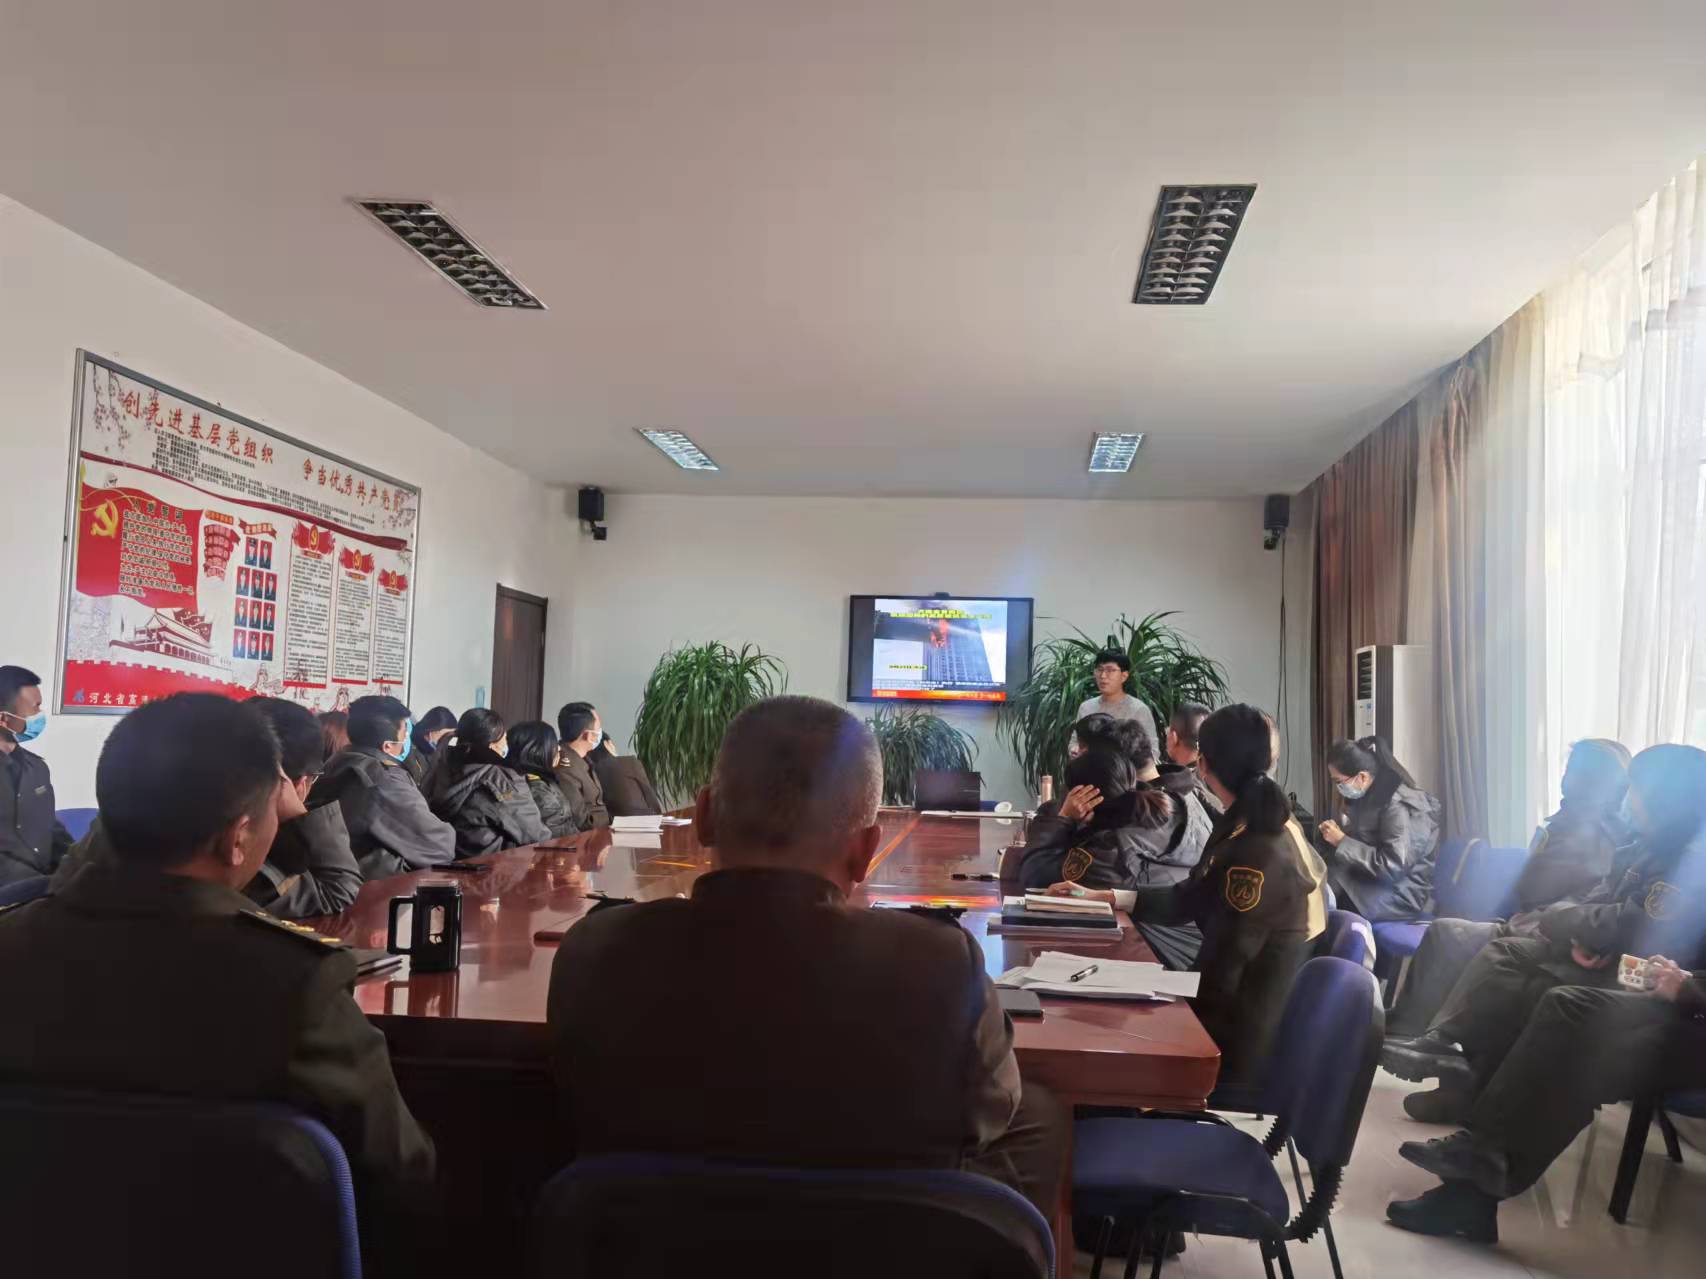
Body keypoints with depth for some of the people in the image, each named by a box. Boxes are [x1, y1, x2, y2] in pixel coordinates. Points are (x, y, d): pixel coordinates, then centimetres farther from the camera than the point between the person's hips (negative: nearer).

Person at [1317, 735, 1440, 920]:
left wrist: (1342, 842, -21)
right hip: (1375, 881, 8)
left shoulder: (1400, 805, -20)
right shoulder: (1370, 794, 6)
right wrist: (1338, 832, -3)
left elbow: (1392, 867, -26)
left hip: (1404, 895, -8)